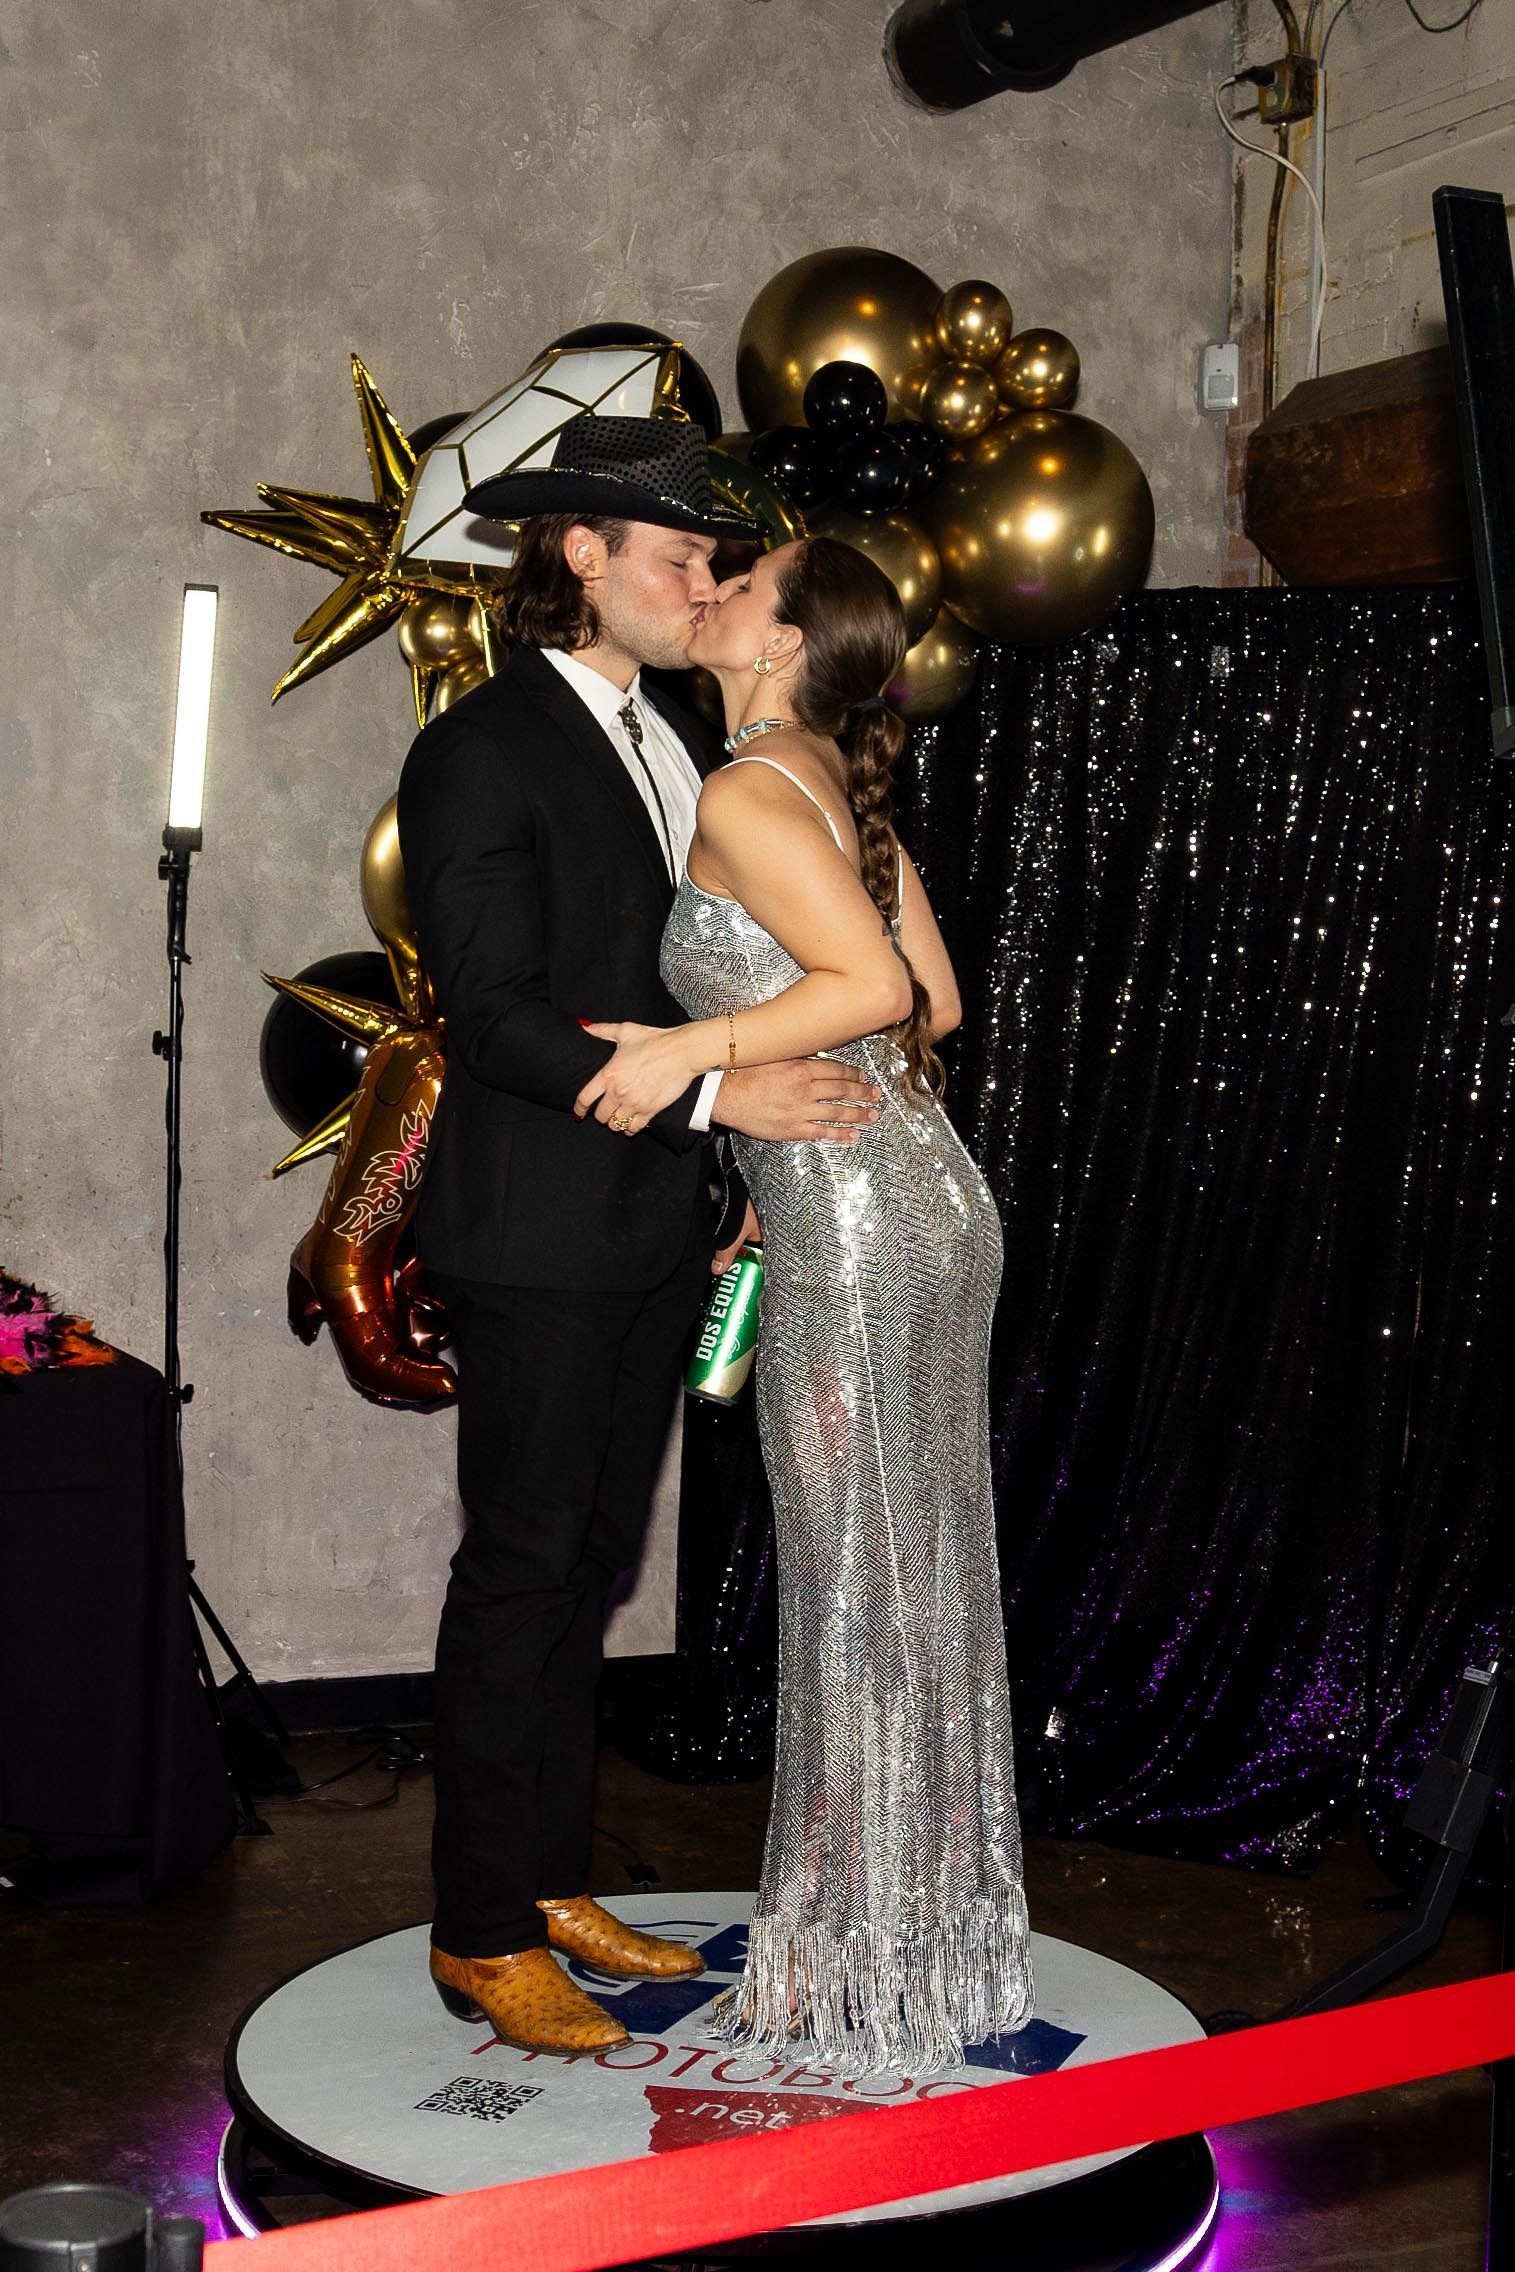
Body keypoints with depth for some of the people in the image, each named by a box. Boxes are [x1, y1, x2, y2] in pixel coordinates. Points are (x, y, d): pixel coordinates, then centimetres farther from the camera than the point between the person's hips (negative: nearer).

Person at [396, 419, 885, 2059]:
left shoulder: (667, 740, 13)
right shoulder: (481, 753, -12)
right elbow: (494, 1014, -18)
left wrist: (748, 1176, 13)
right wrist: (716, 1096, -23)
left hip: (655, 1229, 8)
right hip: (538, 1237, -8)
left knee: (588, 1565, 14)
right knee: (521, 1573, 0)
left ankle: (551, 1884, 27)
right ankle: (481, 1937, 12)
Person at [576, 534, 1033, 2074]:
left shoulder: (744, 794, -11)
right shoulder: (838, 786, 15)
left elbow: (874, 985, -21)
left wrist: (691, 1053, -16)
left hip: (852, 1232, -9)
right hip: (932, 1197, 9)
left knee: (855, 1585, 1)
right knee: (920, 1574, 15)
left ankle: (858, 1966, 15)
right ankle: (936, 1931, 28)